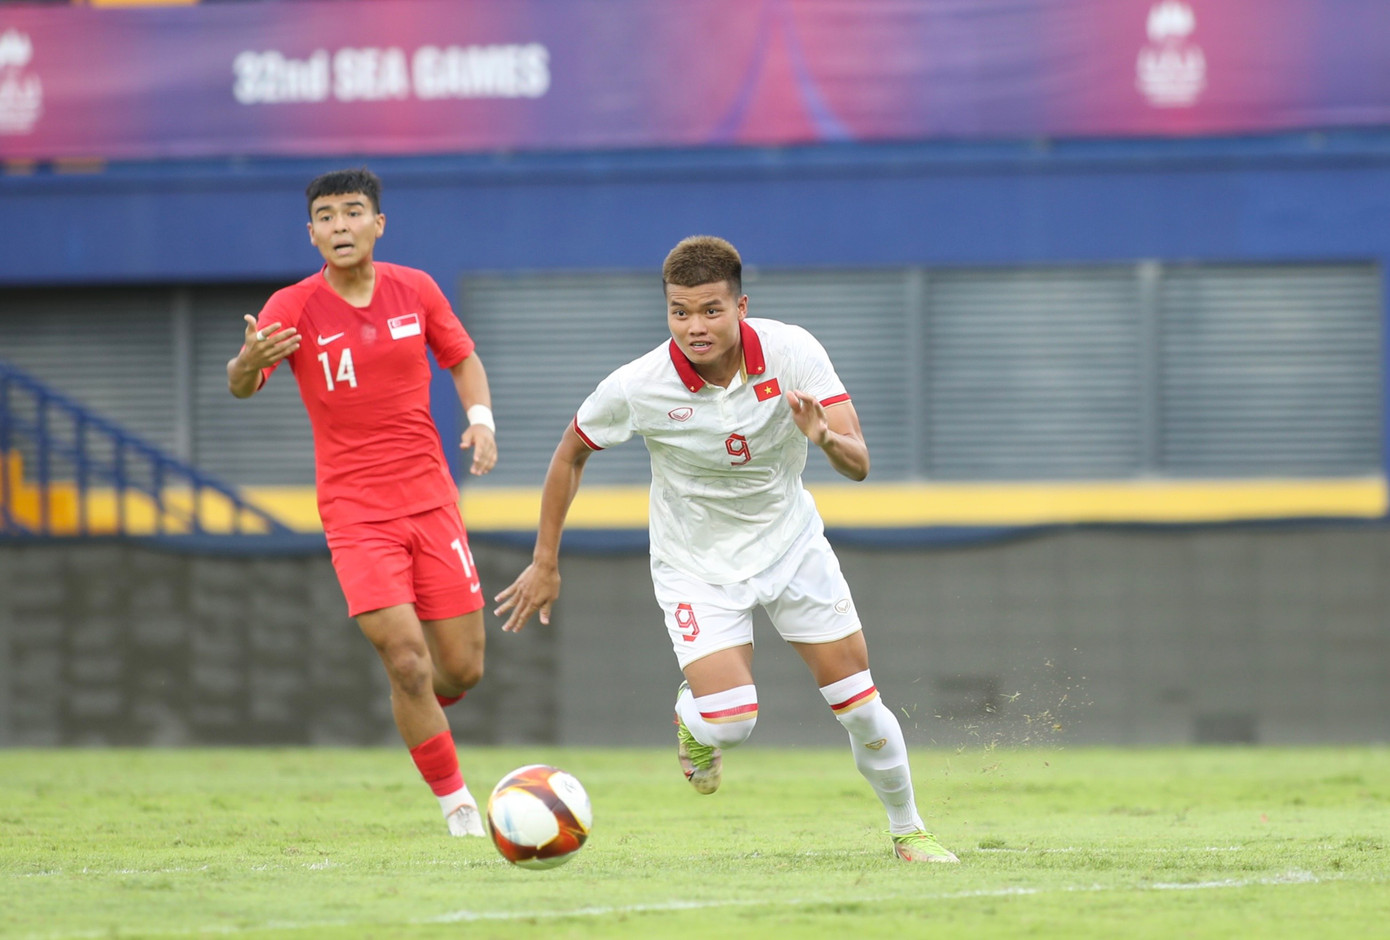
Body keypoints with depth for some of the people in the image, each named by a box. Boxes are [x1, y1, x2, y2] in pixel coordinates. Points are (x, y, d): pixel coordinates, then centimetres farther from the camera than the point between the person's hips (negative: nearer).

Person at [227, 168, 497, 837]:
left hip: (430, 499, 3)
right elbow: (240, 388, -17)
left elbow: (463, 359, 17)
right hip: (354, 510, -3)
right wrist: (248, 364, -41)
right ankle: (456, 802, -1)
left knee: (462, 668, 2)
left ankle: (415, 711, 37)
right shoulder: (293, 308, -8)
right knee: (408, 661, -16)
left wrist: (480, 418, -2)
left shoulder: (415, 290, 2)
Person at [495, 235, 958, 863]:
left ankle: (908, 831, 25)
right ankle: (690, 714, 19)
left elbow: (858, 464, -23)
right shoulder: (636, 388, -24)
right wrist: (545, 564, 1)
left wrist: (826, 438, -47)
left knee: (859, 703, 1)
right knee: (730, 721, -19)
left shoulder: (792, 352, -21)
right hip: (697, 566, -2)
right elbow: (570, 455, -4)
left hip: (792, 545, 2)